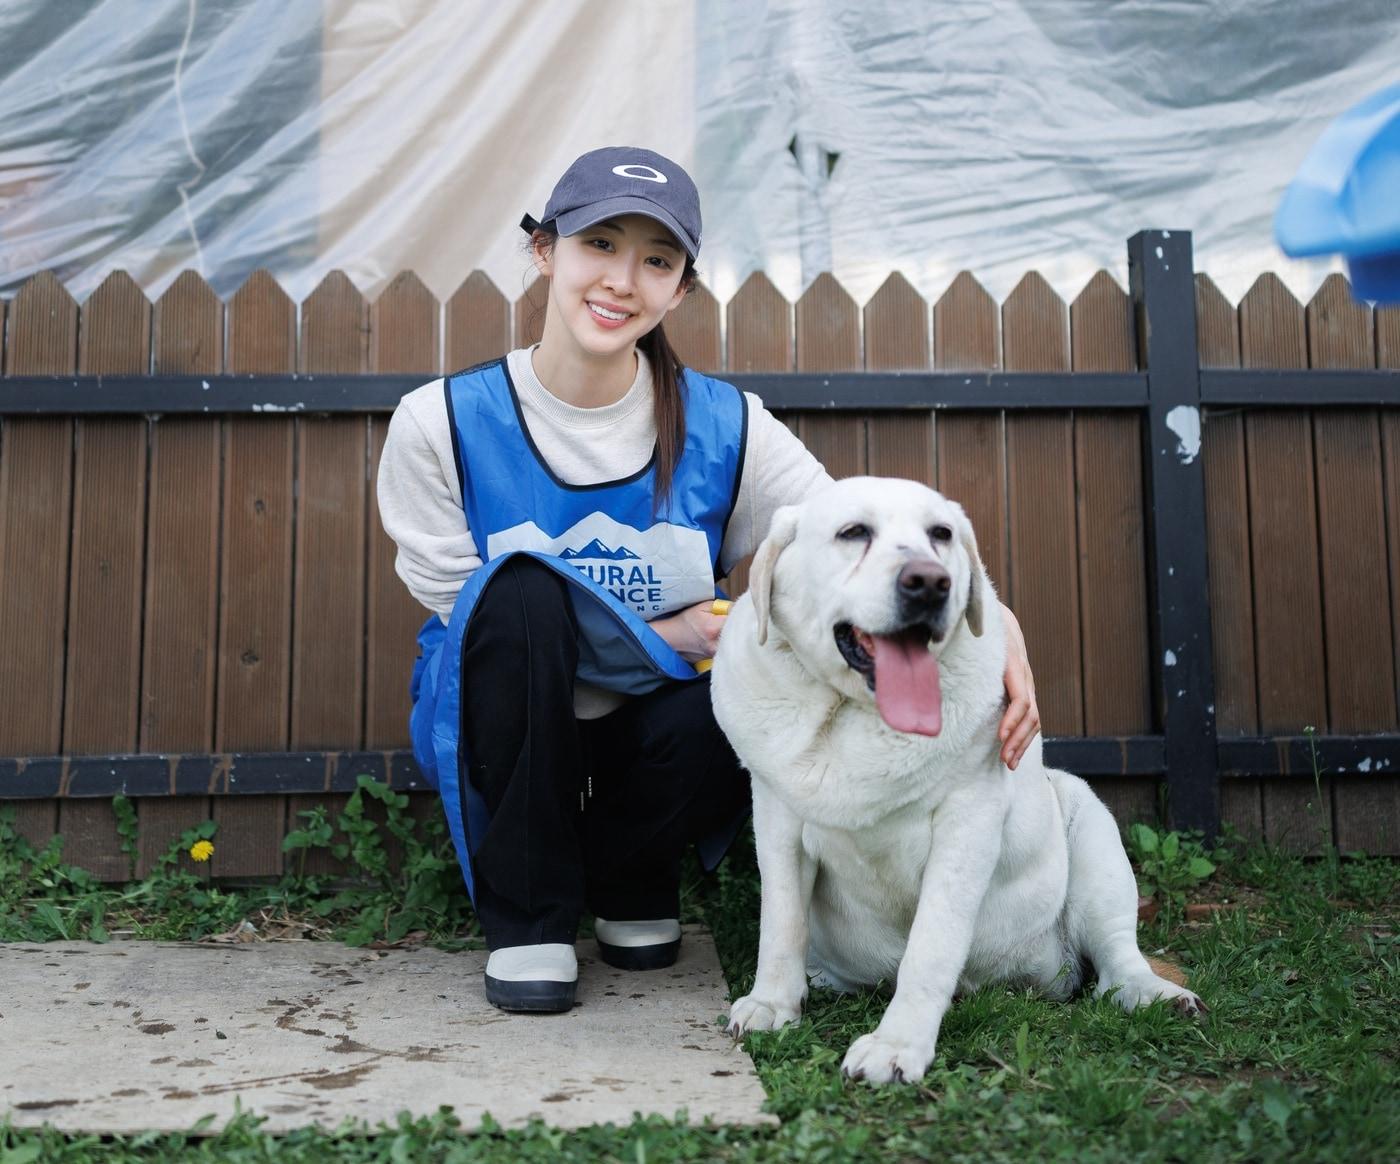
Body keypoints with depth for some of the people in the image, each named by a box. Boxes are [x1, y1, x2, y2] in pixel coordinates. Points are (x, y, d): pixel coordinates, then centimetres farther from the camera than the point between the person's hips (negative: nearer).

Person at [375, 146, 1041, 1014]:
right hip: (499, 730, 0)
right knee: (523, 583, -32)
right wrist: (662, 636, -20)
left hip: (653, 723, 1)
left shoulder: (726, 428, -9)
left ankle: (632, 883, 4)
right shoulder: (443, 424, -12)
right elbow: (477, 611, -10)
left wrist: (996, 622, -35)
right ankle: (525, 917, -12)